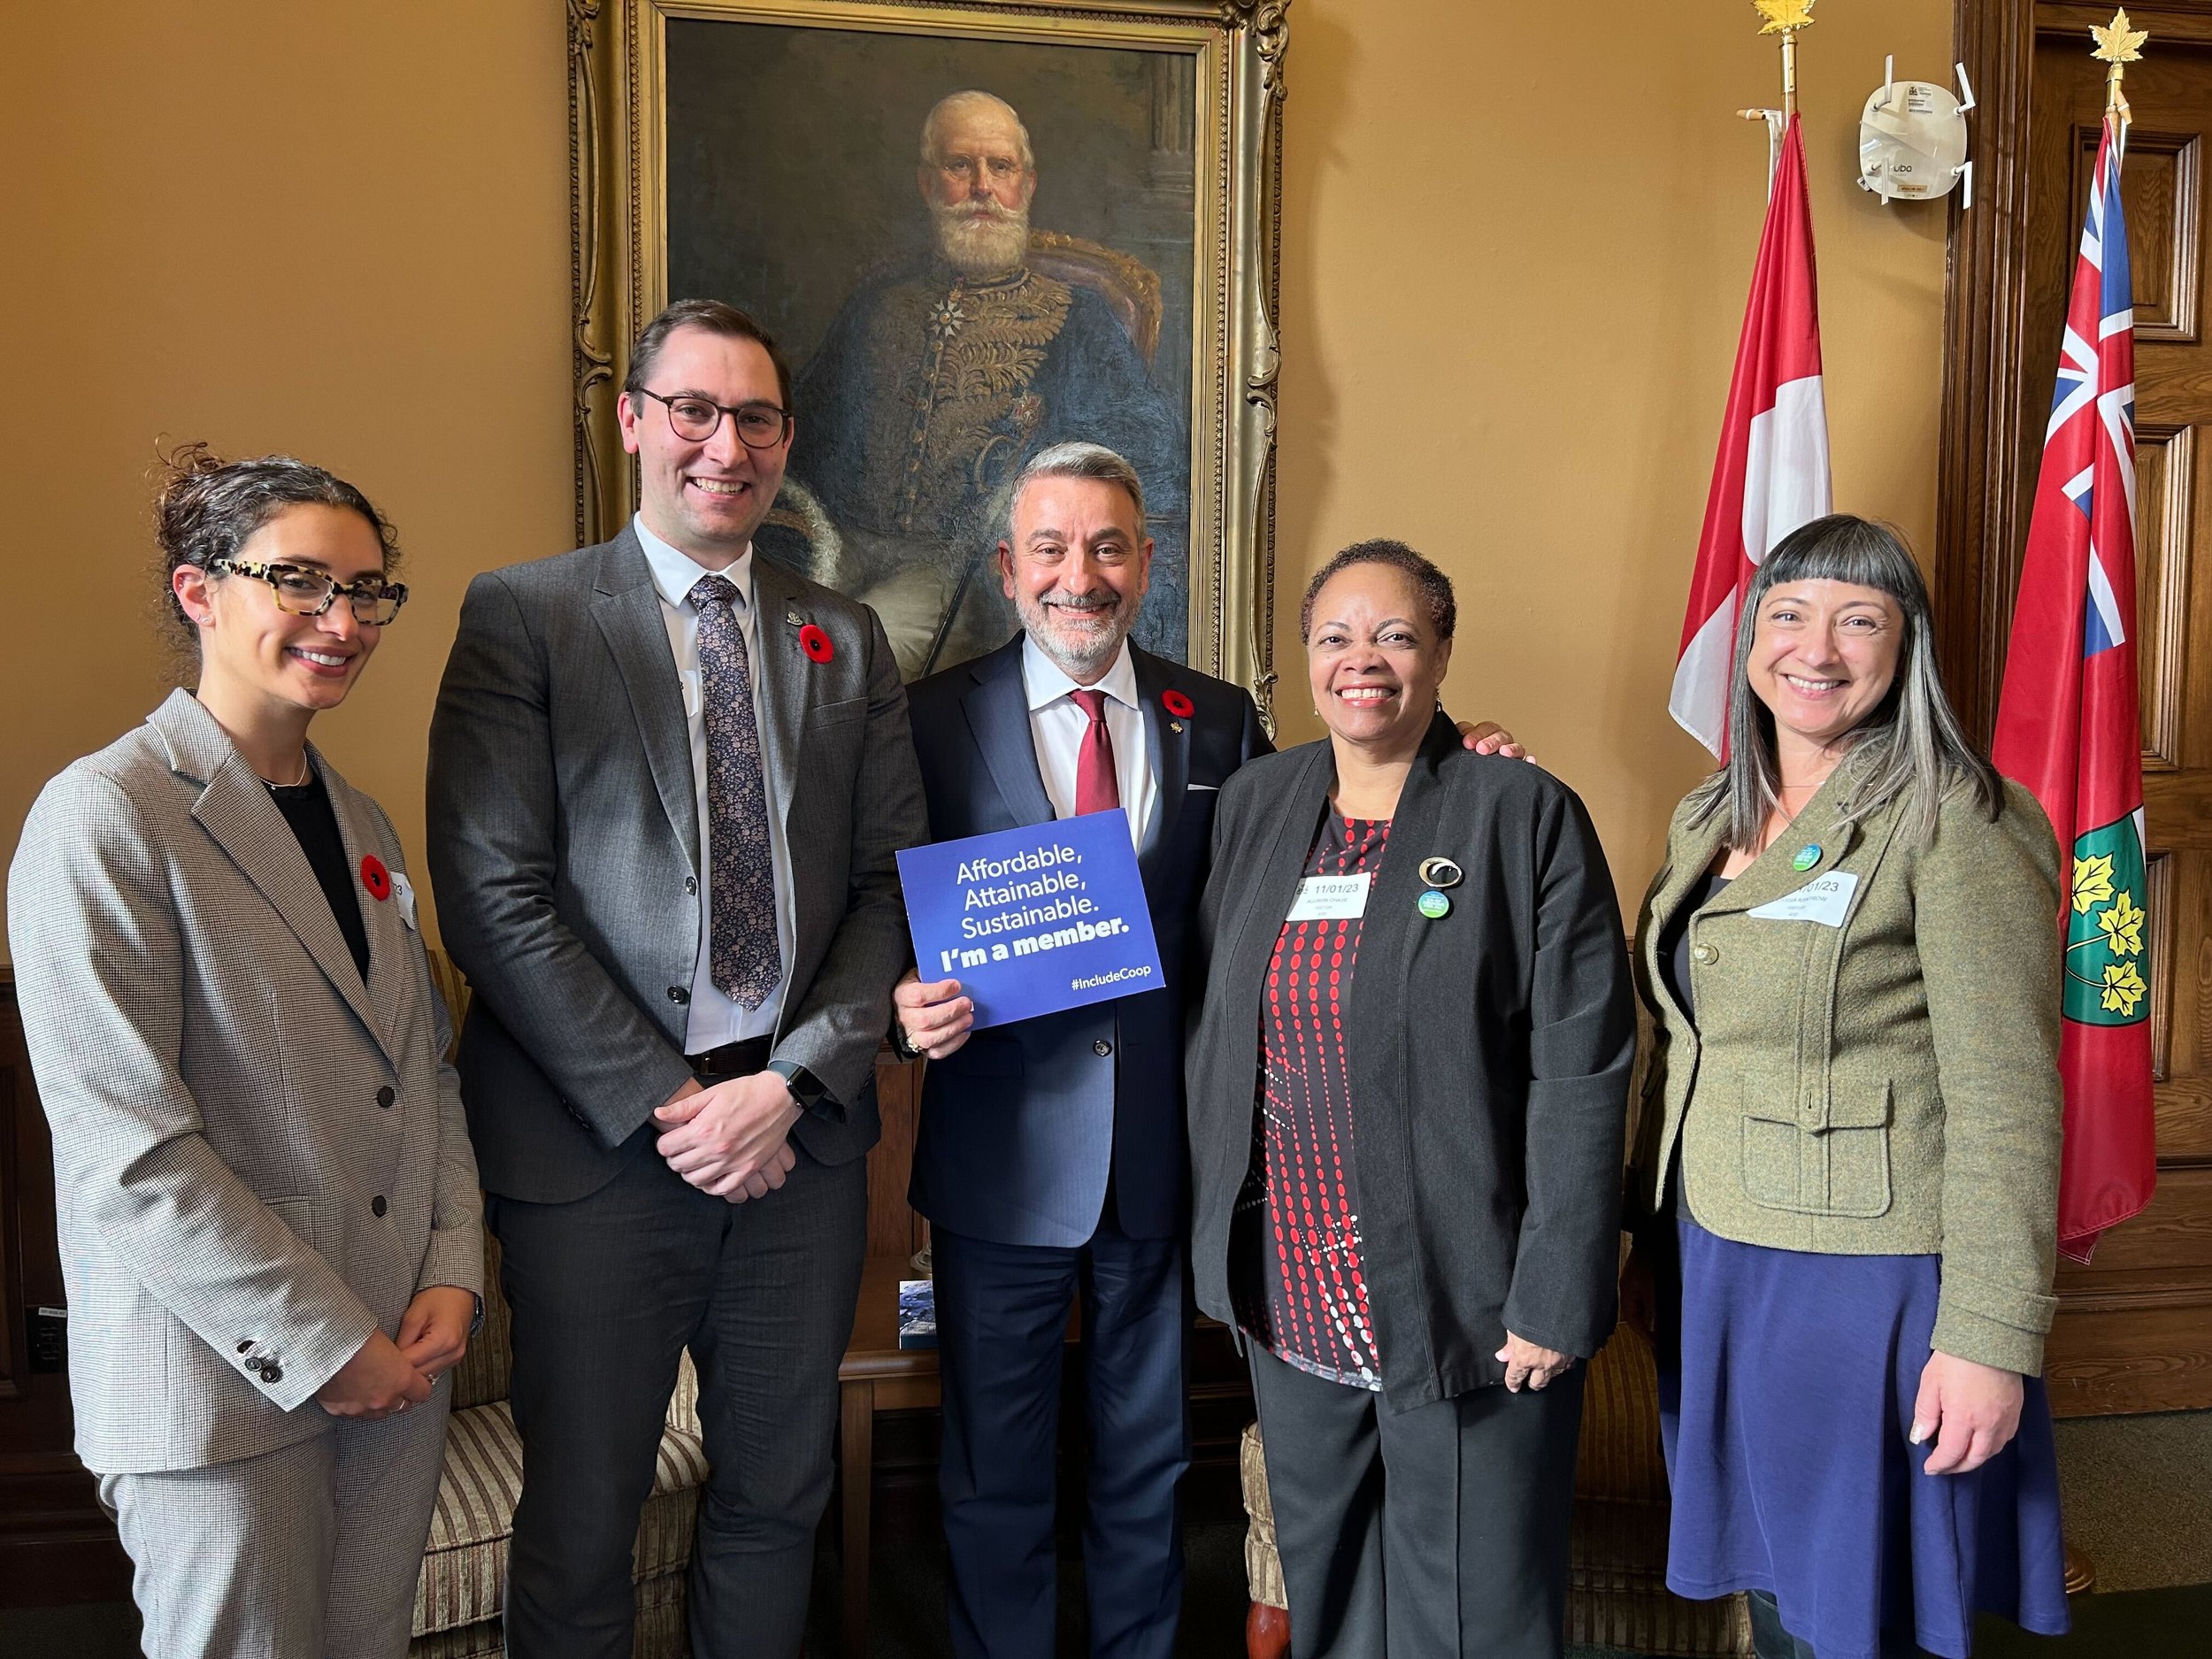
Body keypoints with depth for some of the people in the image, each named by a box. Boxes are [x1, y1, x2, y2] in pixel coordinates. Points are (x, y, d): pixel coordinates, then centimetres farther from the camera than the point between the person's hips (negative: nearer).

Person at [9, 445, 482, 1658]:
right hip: (222, 1379, -6)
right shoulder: (105, 816, -14)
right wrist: (322, 1341, -15)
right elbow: (127, 1148, -19)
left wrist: (453, 1271, 0)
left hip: (397, 1359, 7)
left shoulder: (360, 825, 11)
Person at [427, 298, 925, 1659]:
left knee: (779, 1498, 17)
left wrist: (793, 1083, -8)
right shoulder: (523, 615, -2)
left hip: (800, 1134, 4)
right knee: (581, 1522, 10)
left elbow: (891, 887, 5)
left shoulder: (847, 640, 10)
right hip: (599, 1143, -3)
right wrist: (664, 1105, -13)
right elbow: (495, 901, -9)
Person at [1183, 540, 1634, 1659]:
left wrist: (1555, 1300, -14)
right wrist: (1212, 1243, 8)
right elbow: (1211, 1029, 11)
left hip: (1463, 1309, -4)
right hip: (1289, 1308, 5)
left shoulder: (1527, 816, -8)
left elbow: (1582, 1074, -11)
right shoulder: (1253, 804, 7)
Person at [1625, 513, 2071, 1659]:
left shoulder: (1955, 822, -13)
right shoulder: (1710, 818, 8)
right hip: (1715, 1266, 6)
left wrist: (1989, 1340, -19)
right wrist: (1653, 1239, 16)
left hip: (1866, 1284, -6)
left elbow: (2005, 1103, -16)